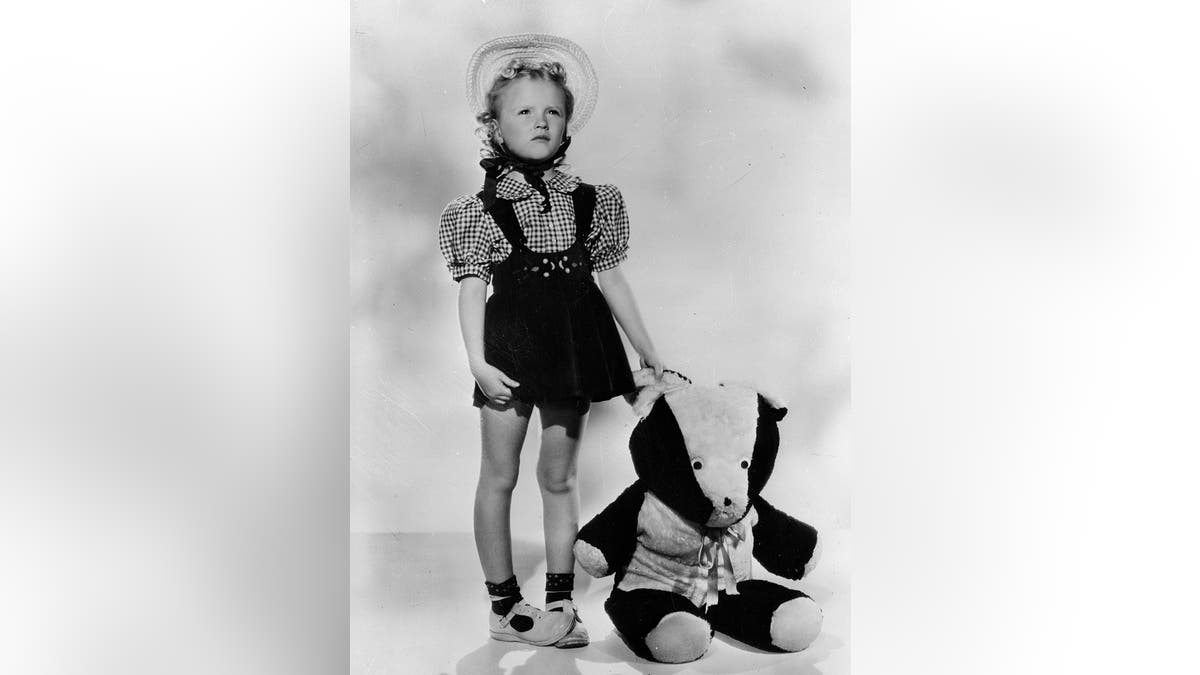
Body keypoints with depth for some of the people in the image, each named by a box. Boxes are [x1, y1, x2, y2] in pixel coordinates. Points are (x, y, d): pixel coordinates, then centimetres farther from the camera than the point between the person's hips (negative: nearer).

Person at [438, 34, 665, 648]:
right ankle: (503, 603, 18)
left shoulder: (590, 202, 7)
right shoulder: (480, 209, -1)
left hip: (572, 345, 3)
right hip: (510, 349, -2)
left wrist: (648, 351, 10)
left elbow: (610, 278, 10)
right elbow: (472, 287, -6)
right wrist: (477, 358, -17)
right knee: (499, 476, 4)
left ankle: (560, 600, 21)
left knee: (559, 476, 11)